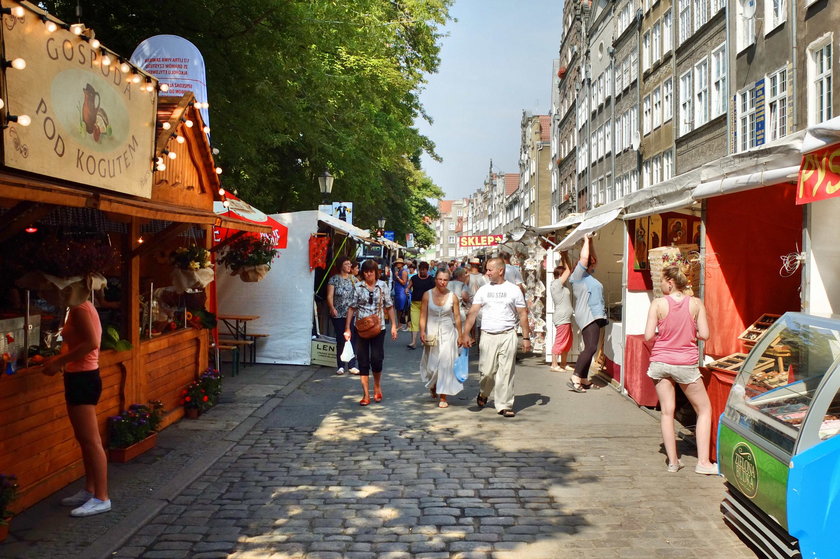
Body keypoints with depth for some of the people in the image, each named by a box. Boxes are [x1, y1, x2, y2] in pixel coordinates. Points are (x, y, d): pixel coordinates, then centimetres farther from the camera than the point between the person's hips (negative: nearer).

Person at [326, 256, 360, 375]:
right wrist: (332, 308, -22)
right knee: (341, 340, 0)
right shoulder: (334, 279, 1)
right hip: (339, 315, -3)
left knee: (354, 339, -2)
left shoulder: (353, 279, 12)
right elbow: (330, 296, -6)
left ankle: (352, 365, 6)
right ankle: (340, 366, 10)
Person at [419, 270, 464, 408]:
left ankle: (443, 397, 1)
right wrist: (422, 332, -12)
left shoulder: (452, 296, -2)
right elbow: (423, 315, -2)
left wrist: (459, 335, 4)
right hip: (432, 333, 0)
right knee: (432, 363, 7)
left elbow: (457, 317, 3)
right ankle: (432, 386, 40)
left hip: (447, 333, 0)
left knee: (445, 363, -6)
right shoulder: (427, 295, -2)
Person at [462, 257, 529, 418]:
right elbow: (472, 313, 4)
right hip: (487, 336, 1)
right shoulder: (483, 290, 8)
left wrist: (526, 338, 3)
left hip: (508, 335, -1)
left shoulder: (514, 290, 5)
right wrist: (465, 333, -6)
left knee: (506, 372, -2)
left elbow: (523, 315, 7)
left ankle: (504, 405, 6)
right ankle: (483, 394, 28)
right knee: (486, 371, -1)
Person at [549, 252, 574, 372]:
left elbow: (565, 270, 20)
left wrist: (564, 257, 11)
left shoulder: (558, 284, 11)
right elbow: (568, 271, -13)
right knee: (559, 342, -5)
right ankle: (554, 365, 0)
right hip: (562, 319, -10)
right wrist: (564, 257, -4)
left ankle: (563, 364, 23)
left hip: (565, 318, 10)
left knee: (567, 343, 15)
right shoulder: (557, 284, -15)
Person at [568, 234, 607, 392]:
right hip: (587, 316, -10)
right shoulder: (579, 275, -6)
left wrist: (591, 241, 19)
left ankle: (584, 380, 13)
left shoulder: (588, 275, 20)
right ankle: (574, 379, -22)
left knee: (589, 348, 10)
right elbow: (584, 257, -17)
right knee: (591, 348, -19)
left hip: (595, 316, 10)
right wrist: (586, 240, -5)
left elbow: (592, 257, 29)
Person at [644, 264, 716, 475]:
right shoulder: (696, 303, -4)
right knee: (704, 409, 13)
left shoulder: (658, 303, -7)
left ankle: (673, 461, 12)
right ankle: (703, 462, 7)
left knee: (667, 412, 9)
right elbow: (704, 334, -5)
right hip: (686, 364, 0)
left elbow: (648, 335, -10)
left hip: (661, 361, 0)